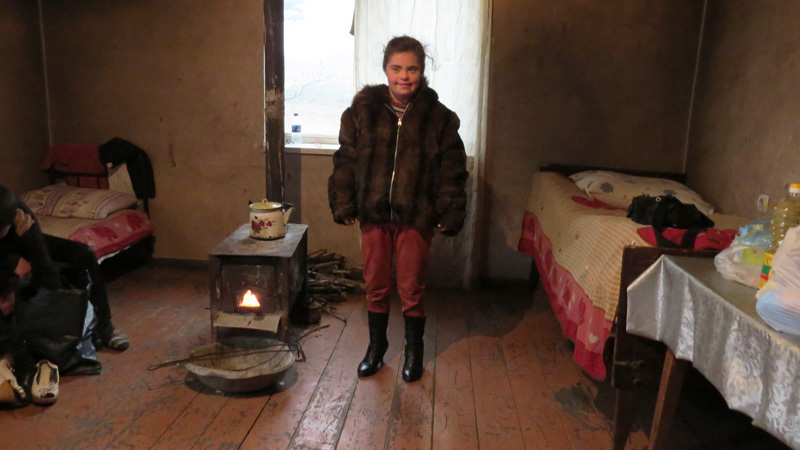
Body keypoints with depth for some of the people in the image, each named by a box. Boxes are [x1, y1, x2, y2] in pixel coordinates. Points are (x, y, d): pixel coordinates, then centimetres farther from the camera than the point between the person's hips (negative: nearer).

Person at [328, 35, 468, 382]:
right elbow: (345, 161, 4)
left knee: (411, 288, 9)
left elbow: (452, 169, 0)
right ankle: (376, 346, 34)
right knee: (375, 286, 13)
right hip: (373, 214, 2)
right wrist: (343, 204, 0)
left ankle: (413, 350, 30)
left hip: (416, 217, -1)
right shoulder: (362, 111, 1)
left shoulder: (438, 117, -2)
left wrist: (449, 213, -5)